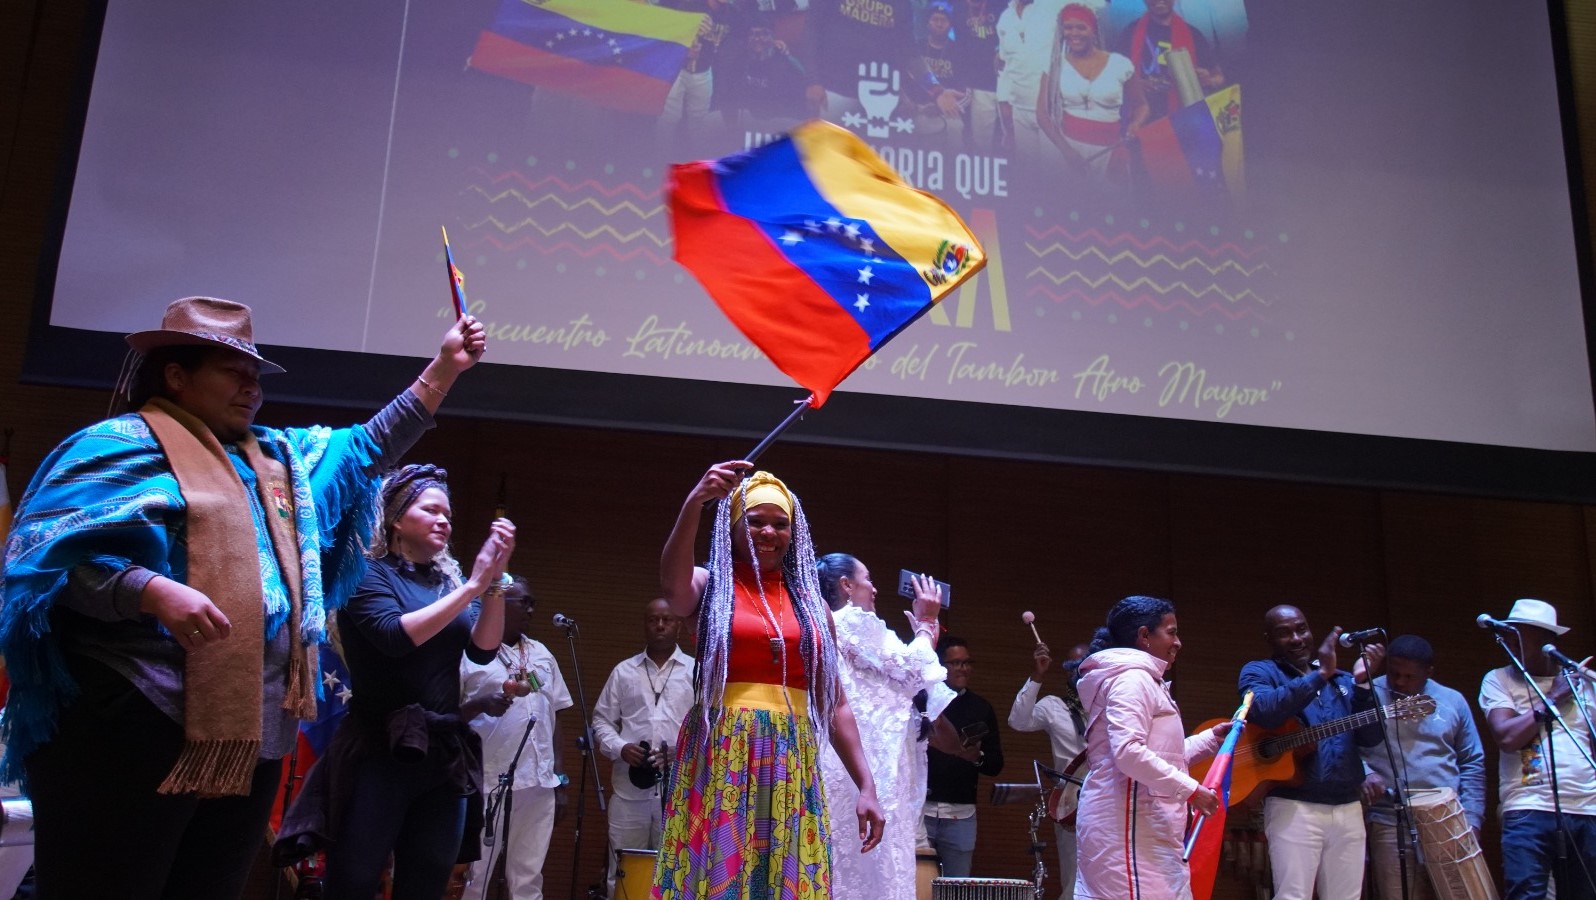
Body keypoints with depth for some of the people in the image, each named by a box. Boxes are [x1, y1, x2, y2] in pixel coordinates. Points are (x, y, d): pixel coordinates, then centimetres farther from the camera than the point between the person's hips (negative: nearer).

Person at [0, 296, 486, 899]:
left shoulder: (279, 456, 21)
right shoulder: (122, 445, -2)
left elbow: (370, 446, 26)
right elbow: (49, 554, -11)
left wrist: (445, 366, 20)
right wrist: (153, 591, -27)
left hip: (253, 732, 8)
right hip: (137, 725, -8)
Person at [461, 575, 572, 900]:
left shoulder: (542, 654, 15)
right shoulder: (469, 651, -2)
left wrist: (560, 781, 12)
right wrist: (482, 704, -21)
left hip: (539, 784, 5)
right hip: (488, 784, -5)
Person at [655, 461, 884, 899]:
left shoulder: (811, 602, 13)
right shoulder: (711, 586, 3)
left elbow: (836, 703, 13)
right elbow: (672, 588, -23)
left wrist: (866, 786, 7)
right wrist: (694, 502, -36)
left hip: (791, 766, 3)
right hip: (721, 760, -3)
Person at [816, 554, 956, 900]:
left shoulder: (832, 624, 22)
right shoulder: (854, 621, -7)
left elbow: (897, 673, 22)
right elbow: (911, 669, -7)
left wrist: (926, 631, 24)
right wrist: (925, 623, 8)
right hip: (868, 757, -10)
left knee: (846, 856, 7)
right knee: (874, 858, -9)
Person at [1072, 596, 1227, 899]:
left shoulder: (1141, 680, 23)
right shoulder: (1132, 678, -11)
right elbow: (1129, 752, -24)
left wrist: (1212, 738, 22)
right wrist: (1190, 790, -19)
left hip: (1139, 821, 11)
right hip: (1131, 822, -11)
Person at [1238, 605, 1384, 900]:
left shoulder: (1341, 679, 17)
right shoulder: (1260, 672, 2)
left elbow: (1370, 738, 6)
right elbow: (1263, 711, -21)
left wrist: (1362, 683, -7)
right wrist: (1320, 674, -19)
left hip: (1348, 808, 5)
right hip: (1295, 806, -5)